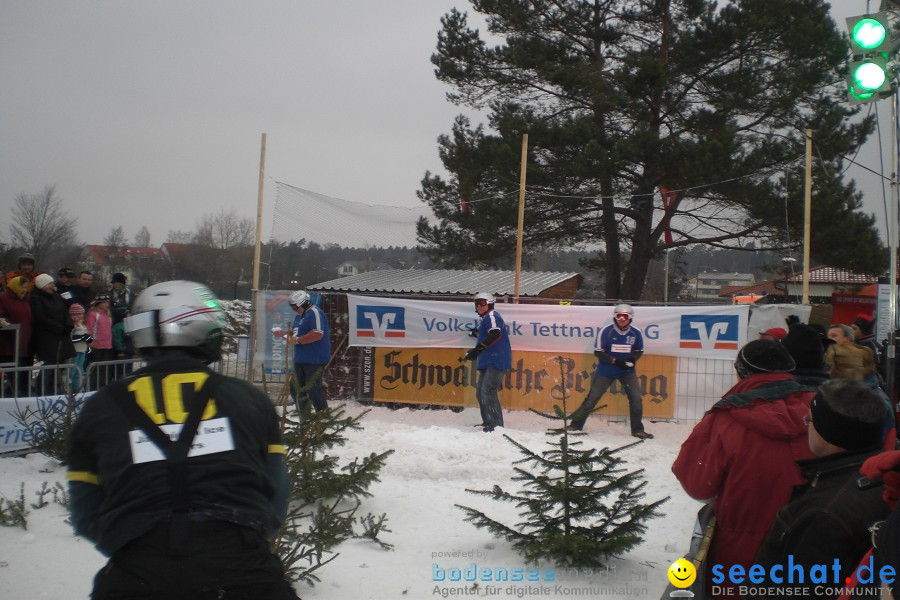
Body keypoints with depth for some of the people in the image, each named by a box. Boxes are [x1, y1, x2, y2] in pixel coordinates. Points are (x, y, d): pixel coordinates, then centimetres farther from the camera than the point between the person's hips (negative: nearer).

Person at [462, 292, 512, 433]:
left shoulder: (491, 316, -9)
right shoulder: (486, 319, 21)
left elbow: (495, 334, -26)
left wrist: (477, 349, -30)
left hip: (496, 361, -11)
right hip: (488, 362, 11)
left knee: (487, 391, -19)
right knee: (480, 392, 12)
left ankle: (497, 425, -19)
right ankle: (488, 422, 21)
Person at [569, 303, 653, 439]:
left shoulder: (636, 333, -6)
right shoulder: (606, 331, -15)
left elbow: (639, 351, 8)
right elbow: (598, 352, -12)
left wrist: (633, 359, -14)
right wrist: (615, 361, -22)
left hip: (627, 371, 3)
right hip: (606, 371, -2)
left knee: (636, 398, -4)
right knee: (592, 398, 0)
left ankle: (637, 430, 11)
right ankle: (576, 425, 12)